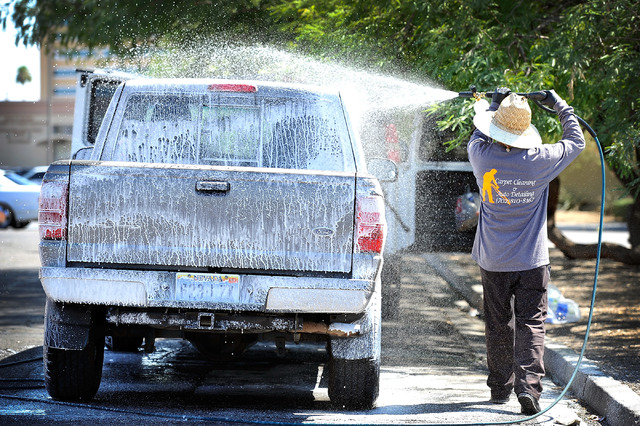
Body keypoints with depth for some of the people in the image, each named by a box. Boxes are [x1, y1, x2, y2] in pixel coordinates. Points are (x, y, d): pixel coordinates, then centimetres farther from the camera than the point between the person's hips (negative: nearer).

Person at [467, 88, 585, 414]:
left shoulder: (482, 156, -11)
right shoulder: (540, 161, -13)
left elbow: (477, 137, 15)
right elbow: (576, 142, 6)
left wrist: (492, 105, 25)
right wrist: (560, 106, 15)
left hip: (493, 261, 2)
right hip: (532, 261, -2)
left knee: (498, 325, 13)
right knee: (531, 325, -1)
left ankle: (500, 388, 22)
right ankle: (528, 385, -16)